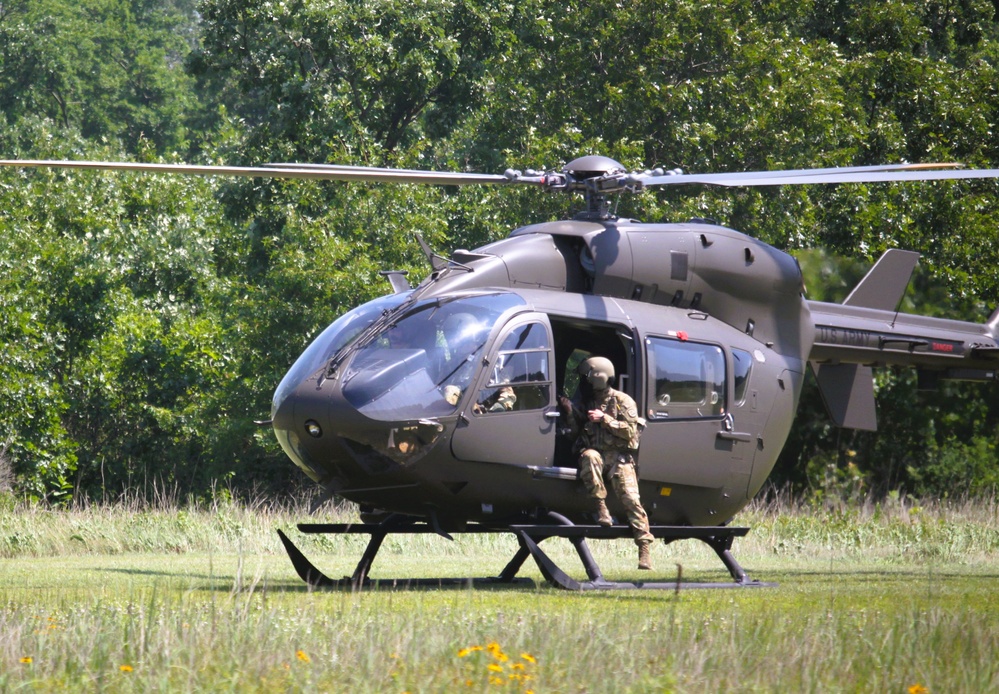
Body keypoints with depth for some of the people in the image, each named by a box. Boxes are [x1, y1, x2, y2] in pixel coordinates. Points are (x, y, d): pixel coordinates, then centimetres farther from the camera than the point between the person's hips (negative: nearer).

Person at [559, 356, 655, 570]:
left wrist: (604, 419, -12)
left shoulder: (622, 401, 3)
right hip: (596, 454, 3)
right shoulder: (588, 403, 18)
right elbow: (576, 432, 19)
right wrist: (569, 413, 4)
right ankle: (601, 507, -33)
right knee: (589, 457, -36)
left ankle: (645, 549, -22)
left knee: (630, 498, -18)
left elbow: (630, 431, -7)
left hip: (619, 457, -3)